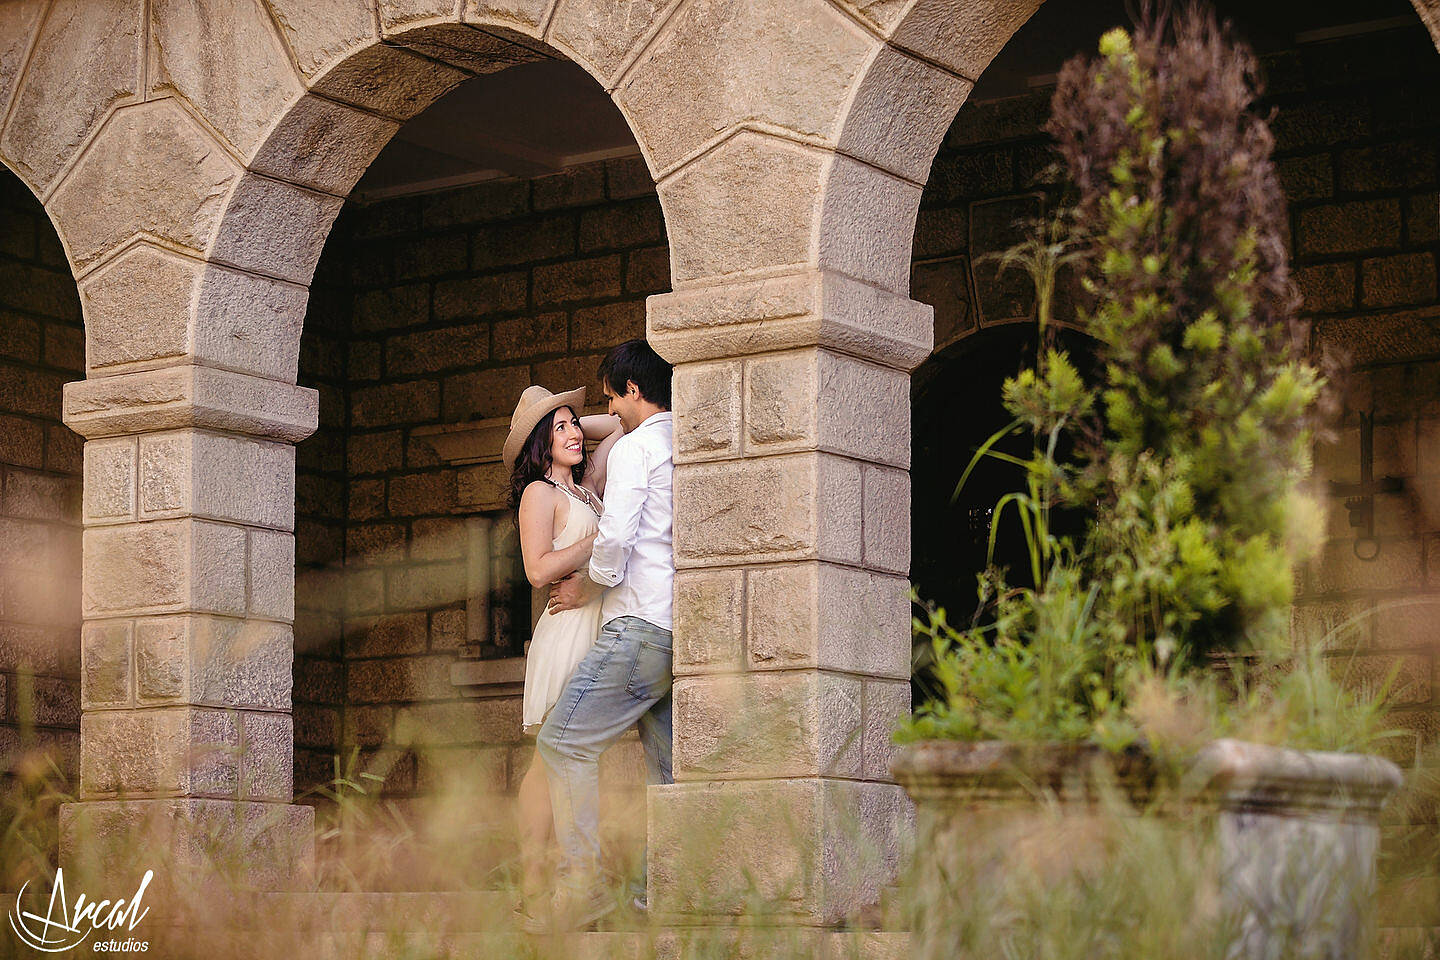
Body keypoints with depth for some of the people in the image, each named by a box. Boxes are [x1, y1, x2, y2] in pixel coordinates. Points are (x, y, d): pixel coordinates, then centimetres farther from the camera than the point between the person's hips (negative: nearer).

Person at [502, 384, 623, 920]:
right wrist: (602, 538, -9)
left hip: (600, 627, 7)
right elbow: (539, 570, -13)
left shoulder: (585, 488, 19)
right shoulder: (539, 492, -2)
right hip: (568, 628, -7)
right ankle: (532, 885, -7)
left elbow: (617, 427, 33)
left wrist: (573, 422, 21)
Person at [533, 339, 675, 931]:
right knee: (666, 762, 9)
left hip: (641, 625, -9)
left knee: (564, 741, -7)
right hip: (680, 631, 9)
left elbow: (615, 539, -14)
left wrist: (586, 586, 3)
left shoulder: (635, 447, -6)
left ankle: (583, 883, -13)